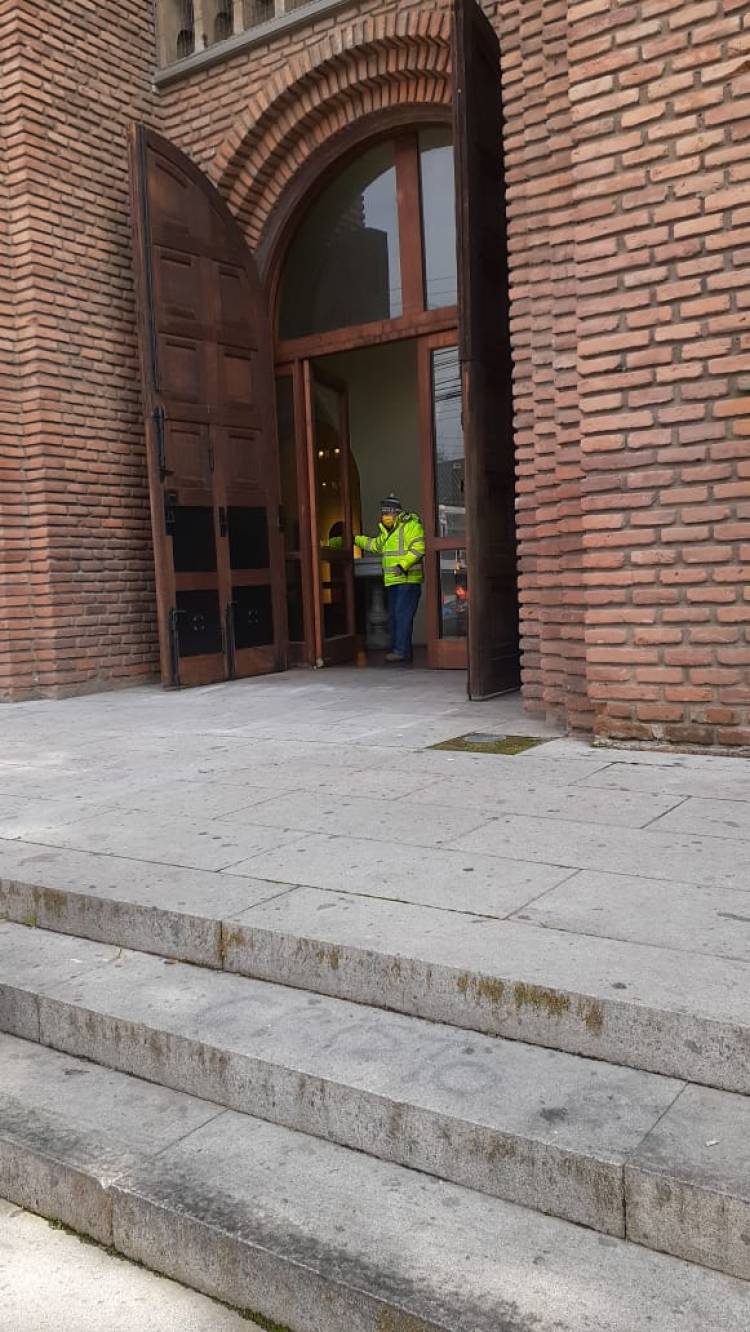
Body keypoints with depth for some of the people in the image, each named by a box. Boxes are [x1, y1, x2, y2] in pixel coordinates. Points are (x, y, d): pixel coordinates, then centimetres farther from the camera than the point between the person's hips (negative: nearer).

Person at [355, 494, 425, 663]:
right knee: (394, 615, 11)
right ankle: (397, 649, 18)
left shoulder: (411, 525, -10)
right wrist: (355, 539, 34)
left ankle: (401, 651, -13)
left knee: (403, 615, -12)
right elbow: (375, 544, 36)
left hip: (408, 579, -10)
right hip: (393, 580, 10)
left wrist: (403, 565, -27)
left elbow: (417, 548, -21)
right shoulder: (387, 531, 20)